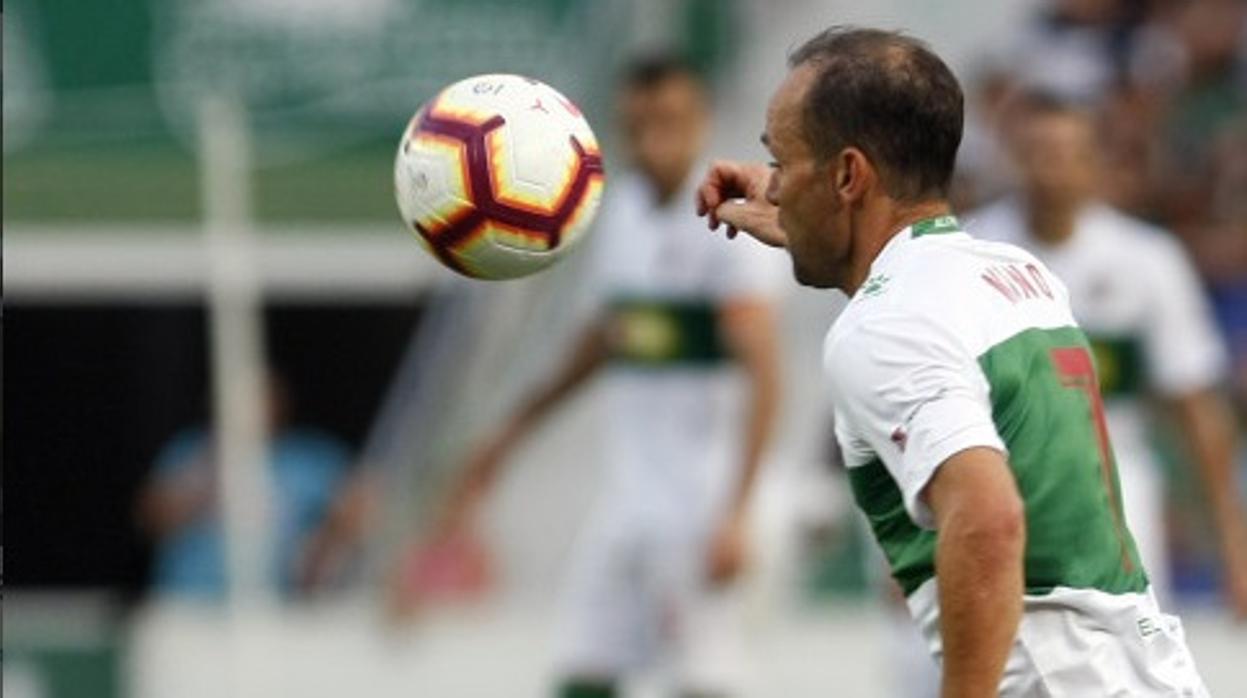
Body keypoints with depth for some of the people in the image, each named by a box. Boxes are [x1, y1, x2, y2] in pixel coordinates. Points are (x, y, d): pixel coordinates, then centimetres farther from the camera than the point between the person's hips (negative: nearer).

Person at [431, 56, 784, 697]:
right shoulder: (619, 207, 10)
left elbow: (763, 378, -17)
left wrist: (733, 516, -23)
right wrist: (511, 433, 29)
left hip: (699, 495, -7)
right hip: (625, 493, 7)